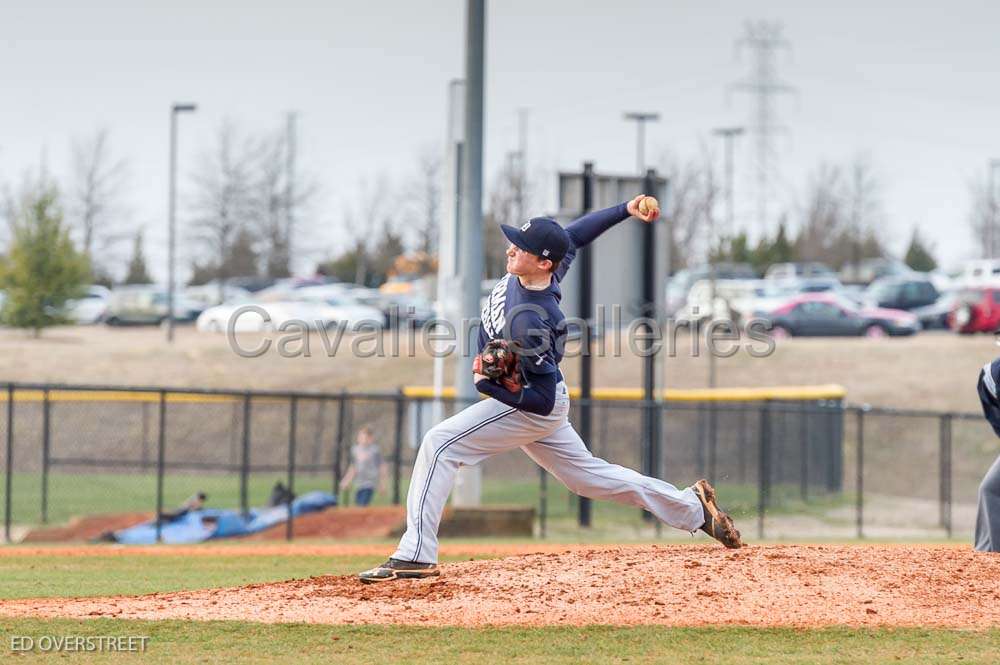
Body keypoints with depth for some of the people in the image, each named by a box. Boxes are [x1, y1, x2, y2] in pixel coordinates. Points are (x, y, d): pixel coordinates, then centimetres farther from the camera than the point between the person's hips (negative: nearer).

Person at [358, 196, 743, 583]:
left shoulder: (533, 323, -34)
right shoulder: (547, 269, -12)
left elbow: (543, 401, -28)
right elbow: (575, 234, 8)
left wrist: (487, 385, -31)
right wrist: (625, 210, -1)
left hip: (530, 409, -9)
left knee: (439, 445, -15)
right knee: (588, 475, 21)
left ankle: (417, 555, -18)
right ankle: (692, 507, 28)